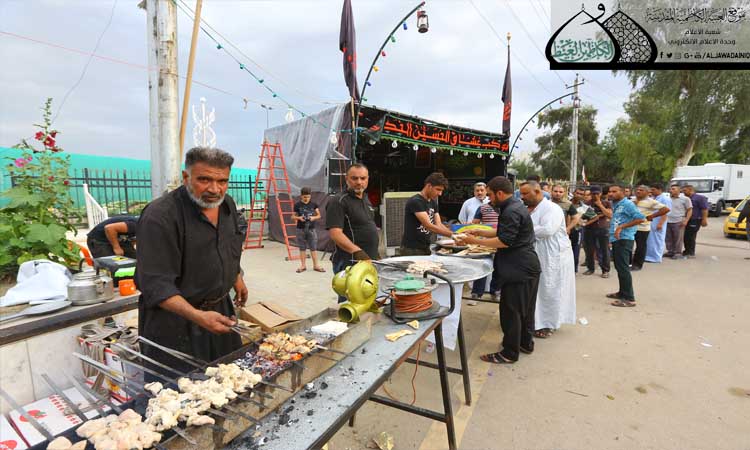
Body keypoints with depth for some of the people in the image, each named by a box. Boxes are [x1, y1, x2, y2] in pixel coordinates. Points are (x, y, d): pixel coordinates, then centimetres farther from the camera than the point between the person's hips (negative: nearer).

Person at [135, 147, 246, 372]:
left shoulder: (227, 204, -1)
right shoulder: (160, 216, -25)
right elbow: (156, 285, -28)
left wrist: (237, 279, 21)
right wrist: (197, 316, -37)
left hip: (221, 308, 7)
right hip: (174, 318, -7)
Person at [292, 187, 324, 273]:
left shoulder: (314, 204, 1)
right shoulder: (297, 205, -2)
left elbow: (319, 215, 8)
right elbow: (293, 217, 5)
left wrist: (313, 217, -13)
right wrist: (299, 218, -15)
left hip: (311, 229, 0)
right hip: (301, 229, 0)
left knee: (313, 247, 3)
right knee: (302, 248, 7)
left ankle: (316, 265, 11)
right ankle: (303, 265, 17)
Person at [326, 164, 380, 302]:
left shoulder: (366, 199, 13)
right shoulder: (338, 201, -14)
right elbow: (335, 233, -24)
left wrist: (375, 254, 19)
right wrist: (357, 251, -36)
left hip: (370, 260, 9)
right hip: (350, 263, -8)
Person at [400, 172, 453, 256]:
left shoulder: (433, 203, 10)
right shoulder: (415, 201, -17)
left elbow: (438, 225, 5)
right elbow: (428, 226, -23)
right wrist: (452, 235, -24)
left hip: (425, 248, 8)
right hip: (411, 250, -8)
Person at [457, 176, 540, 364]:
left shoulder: (511, 211, -20)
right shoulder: (516, 206, 13)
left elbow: (504, 241, -23)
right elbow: (503, 233, 18)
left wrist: (475, 241, -17)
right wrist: (479, 232, 11)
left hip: (518, 270, -11)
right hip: (527, 266, 11)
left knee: (510, 311, -1)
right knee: (525, 309, 21)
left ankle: (510, 353, 10)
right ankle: (526, 343, 35)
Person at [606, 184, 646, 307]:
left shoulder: (627, 204, -11)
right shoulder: (616, 205, 15)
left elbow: (641, 218, -21)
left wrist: (622, 226, -21)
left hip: (624, 240, -9)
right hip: (616, 239, 9)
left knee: (623, 268, -9)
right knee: (619, 267, 16)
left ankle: (629, 298, -4)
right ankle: (622, 292, 27)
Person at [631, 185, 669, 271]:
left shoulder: (650, 202, -8)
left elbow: (666, 209, -13)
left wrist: (651, 216, -14)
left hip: (642, 228, -6)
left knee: (640, 247, 4)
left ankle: (637, 265, 15)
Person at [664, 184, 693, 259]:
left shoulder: (685, 199, 1)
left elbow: (689, 210, 1)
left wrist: (686, 220, -10)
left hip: (678, 222, -4)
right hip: (667, 222, 4)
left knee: (678, 239, 0)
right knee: (668, 239, 8)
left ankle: (678, 253, 8)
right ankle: (670, 251, 18)